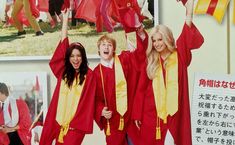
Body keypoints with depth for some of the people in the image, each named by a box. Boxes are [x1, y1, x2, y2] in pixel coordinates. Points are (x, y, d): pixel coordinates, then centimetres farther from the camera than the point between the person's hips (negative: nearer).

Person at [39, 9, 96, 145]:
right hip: (59, 121, 3)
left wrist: (78, 123, -12)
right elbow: (63, 46, 6)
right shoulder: (63, 72, 8)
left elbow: (87, 102, -5)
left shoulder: (89, 75, -1)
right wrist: (65, 19, 7)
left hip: (76, 123, -3)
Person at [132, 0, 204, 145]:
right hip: (151, 112, 1)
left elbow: (190, 40, -15)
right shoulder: (150, 61, 6)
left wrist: (189, 13, -26)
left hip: (173, 112, -1)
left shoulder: (179, 57, 3)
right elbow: (141, 89, 6)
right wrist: (137, 114, 1)